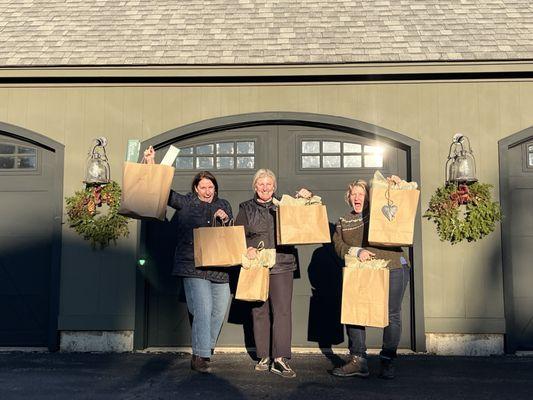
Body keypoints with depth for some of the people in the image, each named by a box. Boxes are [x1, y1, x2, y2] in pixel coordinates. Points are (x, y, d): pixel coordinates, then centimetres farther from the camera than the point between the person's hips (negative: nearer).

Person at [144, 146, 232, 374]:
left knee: (219, 310, 8)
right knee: (202, 310, -13)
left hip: (219, 267, 5)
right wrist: (151, 164, -10)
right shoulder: (185, 203, 6)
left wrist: (225, 220, -11)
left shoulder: (223, 205, 16)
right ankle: (199, 357, -9)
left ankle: (206, 350, 26)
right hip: (194, 266, -5)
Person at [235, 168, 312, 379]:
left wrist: (303, 198, 1)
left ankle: (280, 359, -6)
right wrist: (247, 248, -13)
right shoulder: (246, 208, 11)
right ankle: (263, 357, 15)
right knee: (259, 312, 5)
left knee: (282, 310, -8)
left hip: (281, 266, 0)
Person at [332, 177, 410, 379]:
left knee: (392, 315, -1)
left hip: (393, 268, -2)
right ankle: (358, 360, 6)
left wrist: (400, 186, -5)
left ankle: (387, 361, 10)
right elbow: (339, 246, 4)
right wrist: (356, 251, -14)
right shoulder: (343, 223, 17)